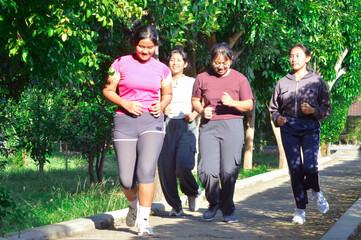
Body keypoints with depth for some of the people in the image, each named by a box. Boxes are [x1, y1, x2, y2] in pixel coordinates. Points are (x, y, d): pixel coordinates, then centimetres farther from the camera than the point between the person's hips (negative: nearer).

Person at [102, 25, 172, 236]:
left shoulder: (162, 69, 9)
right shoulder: (121, 64, 3)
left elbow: (168, 94, 22)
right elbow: (108, 90, 6)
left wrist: (162, 105, 0)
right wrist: (125, 104, -11)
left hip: (152, 122, 0)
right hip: (125, 123, 0)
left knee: (146, 171, -19)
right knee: (126, 180, 0)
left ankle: (144, 222, -10)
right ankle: (134, 206, 34)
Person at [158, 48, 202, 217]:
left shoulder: (191, 83, 12)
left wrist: (193, 115, -6)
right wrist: (161, 110, -4)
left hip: (185, 127, -2)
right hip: (166, 126, 2)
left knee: (183, 165, -19)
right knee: (166, 168, -6)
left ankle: (193, 192, 11)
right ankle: (175, 206, 9)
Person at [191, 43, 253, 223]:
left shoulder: (239, 79, 6)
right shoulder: (202, 78, 8)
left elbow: (249, 105, 6)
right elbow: (195, 100, 18)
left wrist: (233, 103, -13)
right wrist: (202, 110, -4)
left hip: (232, 126, -1)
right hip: (208, 127, 1)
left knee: (229, 171, -4)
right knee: (207, 171, -9)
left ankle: (228, 210, 14)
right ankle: (214, 203, 19)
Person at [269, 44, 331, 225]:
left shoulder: (316, 81, 4)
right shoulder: (283, 82, 10)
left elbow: (326, 108, 5)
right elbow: (274, 107, 17)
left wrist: (313, 110, -14)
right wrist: (277, 118, -3)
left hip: (310, 127, -2)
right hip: (288, 128, 2)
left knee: (310, 167, -17)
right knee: (295, 169, -2)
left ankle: (316, 192, 17)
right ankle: (300, 209, 11)